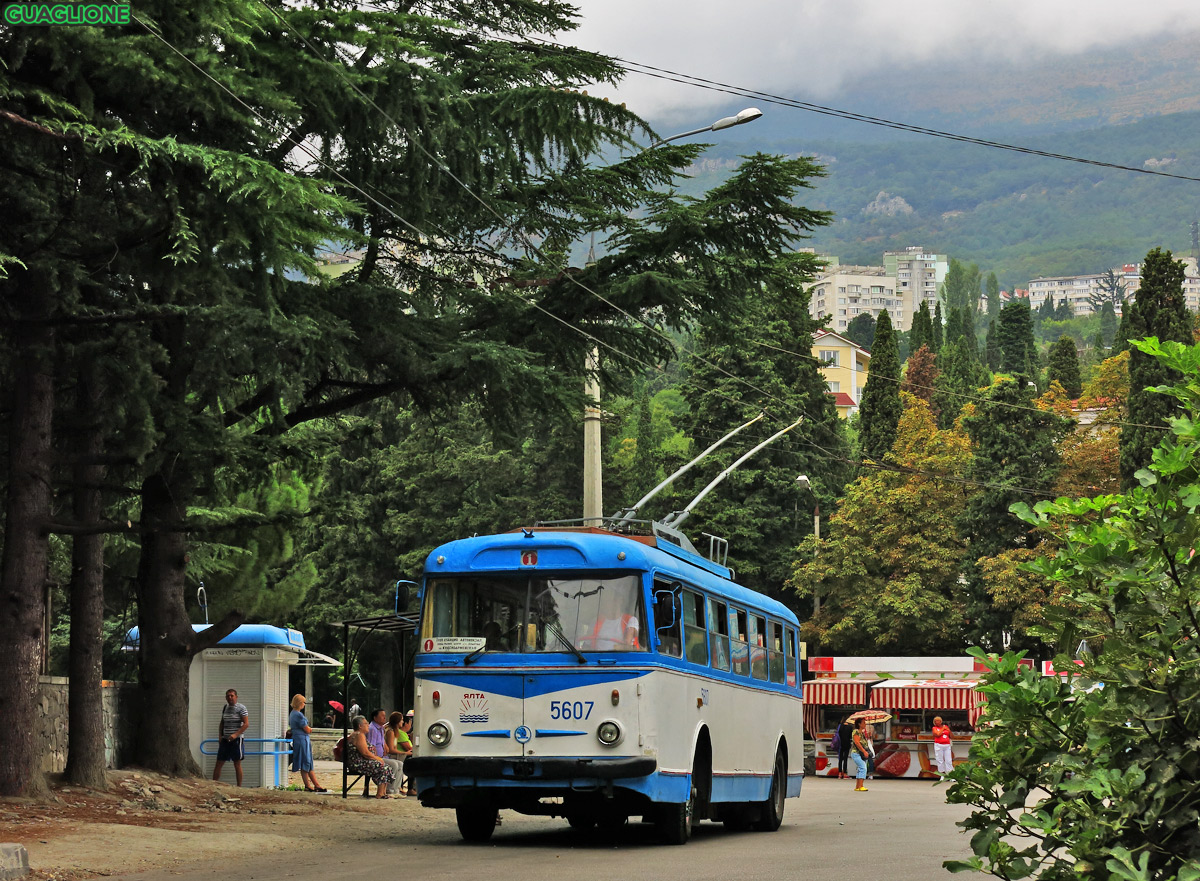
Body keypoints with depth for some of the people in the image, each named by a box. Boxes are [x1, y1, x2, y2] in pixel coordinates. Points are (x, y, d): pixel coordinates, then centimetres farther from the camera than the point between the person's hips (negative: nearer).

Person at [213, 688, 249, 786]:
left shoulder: (241, 708, -6)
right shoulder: (224, 708, 13)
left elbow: (246, 724, -12)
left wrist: (235, 735, -21)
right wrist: (220, 735, 7)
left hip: (236, 739, -6)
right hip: (225, 739, 6)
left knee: (237, 764, -1)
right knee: (219, 763, 4)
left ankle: (239, 787, 5)